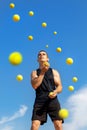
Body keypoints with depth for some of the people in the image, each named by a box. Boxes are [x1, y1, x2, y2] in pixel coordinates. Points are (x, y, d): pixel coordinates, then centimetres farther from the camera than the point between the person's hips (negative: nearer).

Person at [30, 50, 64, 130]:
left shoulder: (54, 72, 16)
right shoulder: (35, 72, 15)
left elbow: (60, 87, 9)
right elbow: (34, 86, -3)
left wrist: (55, 91, -15)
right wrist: (42, 72, -9)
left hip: (52, 100, 1)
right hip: (40, 101, 0)